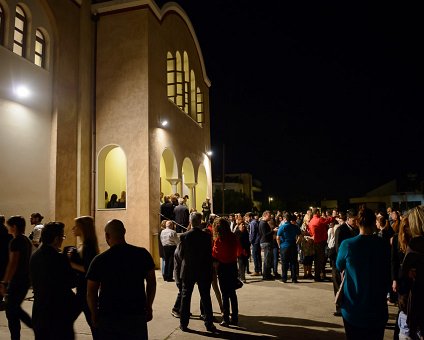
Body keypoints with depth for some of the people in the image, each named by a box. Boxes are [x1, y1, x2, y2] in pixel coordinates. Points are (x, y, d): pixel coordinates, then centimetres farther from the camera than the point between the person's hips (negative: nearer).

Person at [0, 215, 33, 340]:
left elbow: (13, 263, -22)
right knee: (16, 309, 20)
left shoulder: (16, 241, -16)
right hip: (26, 280, 9)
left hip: (16, 281, -9)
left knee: (11, 312, 3)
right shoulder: (27, 241, 11)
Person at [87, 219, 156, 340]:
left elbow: (91, 291, -4)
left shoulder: (99, 260, -10)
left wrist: (94, 315, 9)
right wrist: (149, 307, 12)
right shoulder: (142, 254, -6)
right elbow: (151, 282, 1)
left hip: (108, 317, -1)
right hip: (137, 315, 1)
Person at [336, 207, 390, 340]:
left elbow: (339, 267, 4)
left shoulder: (347, 244, -16)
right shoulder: (384, 245, -10)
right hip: (378, 309, 2)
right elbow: (388, 272, 7)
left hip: (353, 309, -2)